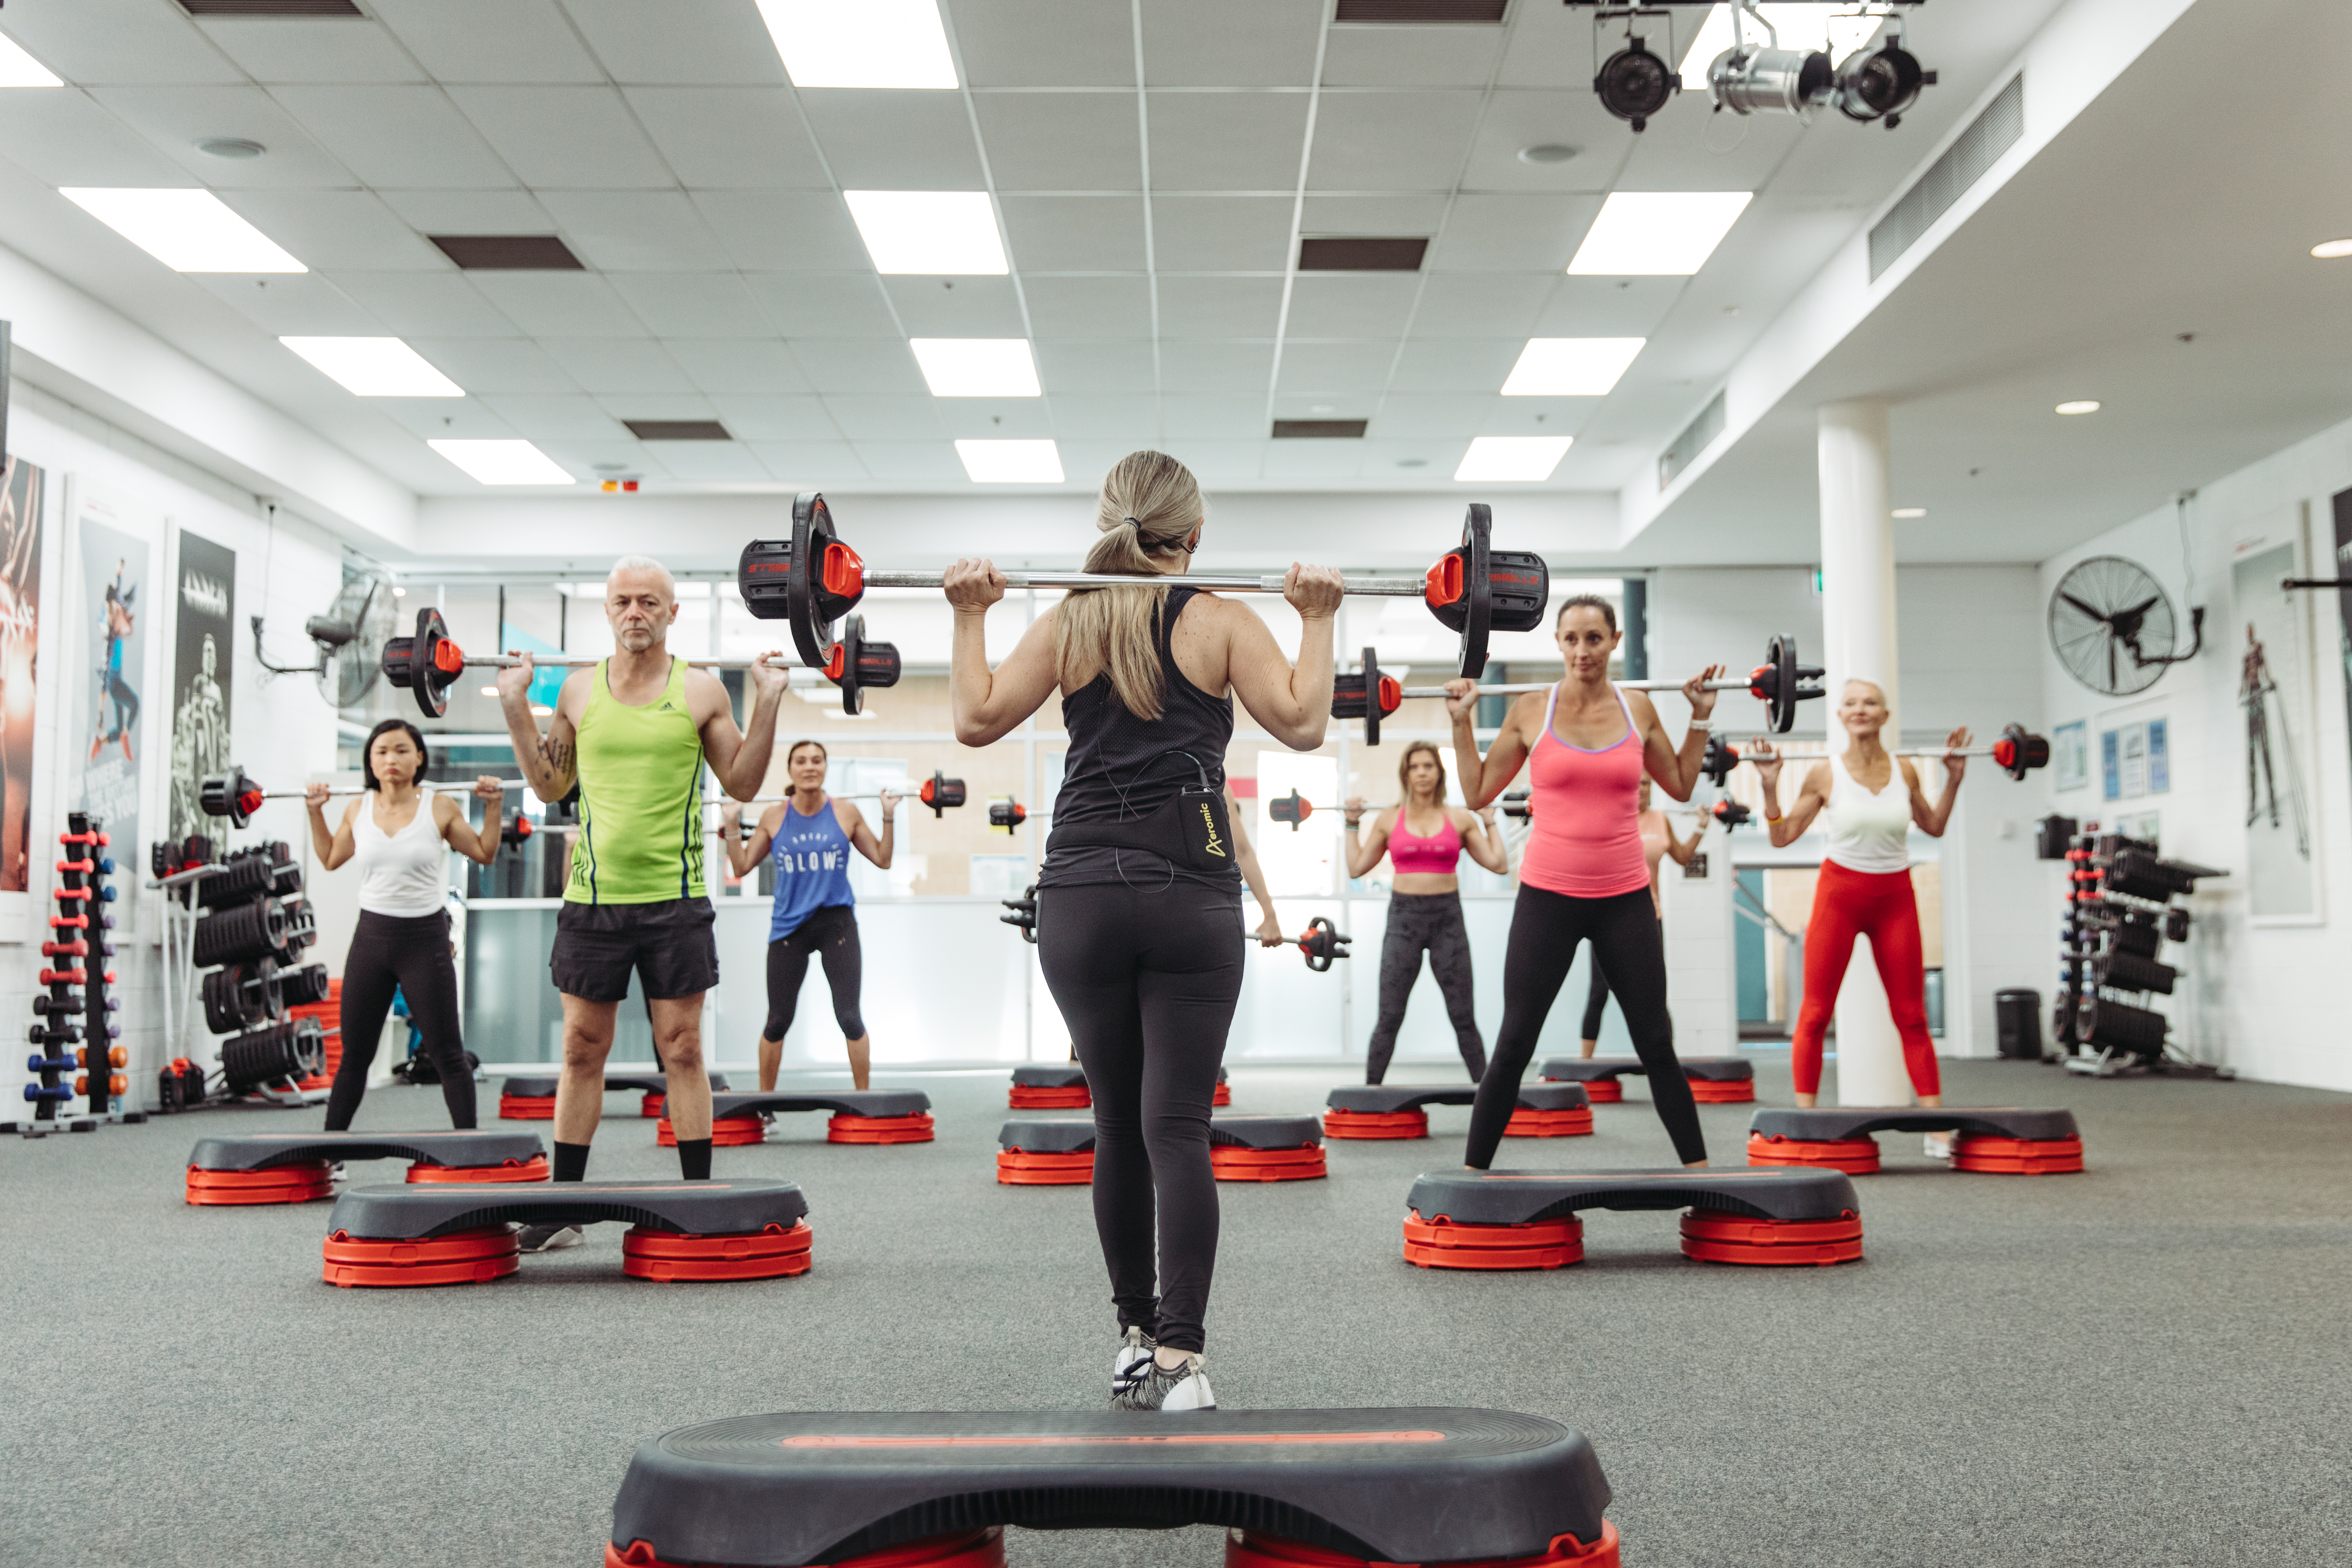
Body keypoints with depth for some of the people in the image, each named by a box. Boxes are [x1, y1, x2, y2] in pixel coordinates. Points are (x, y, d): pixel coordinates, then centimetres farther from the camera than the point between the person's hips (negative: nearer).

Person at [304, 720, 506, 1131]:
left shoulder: (440, 808, -4)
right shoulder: (359, 810, 4)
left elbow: (484, 854, 8)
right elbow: (330, 859, 21)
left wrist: (492, 806, -2)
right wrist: (316, 812, 14)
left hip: (425, 938, -3)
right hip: (371, 936, 3)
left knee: (447, 1054, 1)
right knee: (354, 1054, 12)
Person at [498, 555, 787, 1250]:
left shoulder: (702, 690, 1)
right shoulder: (578, 690, 7)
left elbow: (743, 784, 4)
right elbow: (550, 785, 13)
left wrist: (768, 703, -5)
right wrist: (515, 706, 7)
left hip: (674, 899, -2)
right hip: (592, 898, 2)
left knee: (681, 1050, 2)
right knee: (581, 1051, 6)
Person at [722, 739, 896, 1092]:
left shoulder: (846, 813, 0)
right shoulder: (773, 817, 1)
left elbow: (883, 860, 5)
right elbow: (742, 866, 6)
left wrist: (888, 817, -4)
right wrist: (732, 826, -1)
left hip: (837, 923, -1)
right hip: (789, 926, 1)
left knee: (849, 1017, -3)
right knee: (778, 1021, 5)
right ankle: (764, 1098, 20)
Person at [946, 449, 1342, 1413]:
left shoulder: (1066, 624, 5)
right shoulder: (1222, 622, 1)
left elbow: (975, 720, 4)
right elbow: (1303, 725, -5)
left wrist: (969, 617, 13)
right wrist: (1317, 623, 4)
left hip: (1080, 900, 2)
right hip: (1191, 900, -2)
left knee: (1119, 1128, 12)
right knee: (1177, 1130, -5)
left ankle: (1136, 1335, 22)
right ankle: (1178, 1359, -12)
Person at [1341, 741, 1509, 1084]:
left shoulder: (1461, 819, 4)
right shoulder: (1388, 818, 5)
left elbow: (1499, 865, 2)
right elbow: (1356, 868, 8)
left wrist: (1490, 822, 6)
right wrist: (1353, 825, 7)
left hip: (1448, 917, 0)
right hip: (1404, 916, 0)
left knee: (1464, 1017, 2)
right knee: (1390, 1018, -2)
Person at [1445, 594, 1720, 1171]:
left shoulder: (1638, 709, 4)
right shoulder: (1530, 711, -2)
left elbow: (1681, 784, 16)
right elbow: (1478, 792, 4)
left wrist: (1700, 716, 11)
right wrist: (1461, 722, -2)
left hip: (1625, 898, 2)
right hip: (1549, 897, -2)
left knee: (1656, 1044, 9)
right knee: (1513, 1047, 1)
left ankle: (1698, 1167, 20)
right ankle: (1472, 1173, 10)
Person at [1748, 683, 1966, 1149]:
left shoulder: (1905, 771, 2)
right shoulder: (1824, 774, -5)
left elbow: (1934, 826, 17)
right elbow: (1782, 836, -1)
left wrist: (1954, 779, 8)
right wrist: (1770, 786, -12)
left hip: (1896, 898, 2)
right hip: (1840, 892, -2)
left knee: (1912, 1018, 5)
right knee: (1815, 1014, -2)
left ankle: (1939, 1127, 9)